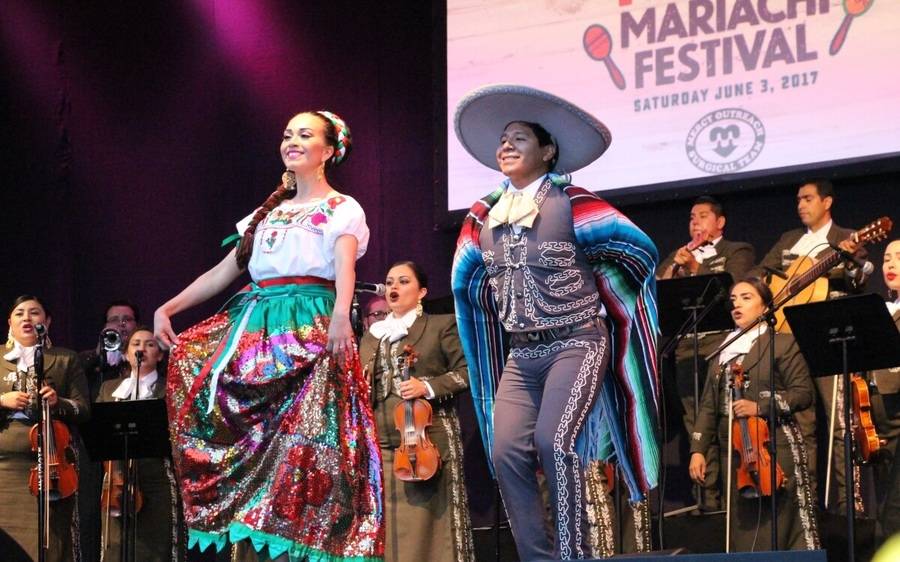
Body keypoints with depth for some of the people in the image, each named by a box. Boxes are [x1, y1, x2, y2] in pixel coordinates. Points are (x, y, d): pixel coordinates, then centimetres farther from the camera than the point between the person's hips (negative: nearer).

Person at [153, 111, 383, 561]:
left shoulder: (343, 209, 6)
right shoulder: (268, 213, 24)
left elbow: (345, 266, -14)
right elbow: (223, 272, 22)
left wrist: (341, 316, -34)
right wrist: (168, 308, 11)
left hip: (311, 327, -7)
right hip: (256, 328, 7)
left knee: (305, 437, -16)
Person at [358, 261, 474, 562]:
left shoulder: (441, 325, 6)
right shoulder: (371, 336, 21)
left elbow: (468, 371, -1)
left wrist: (429, 386, -14)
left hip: (427, 438, -4)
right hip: (379, 442, 4)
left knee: (423, 525, -7)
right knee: (385, 525, -1)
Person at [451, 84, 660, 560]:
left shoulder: (571, 203, -6)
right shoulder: (483, 217, 10)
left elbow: (640, 249, -4)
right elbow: (466, 282, 26)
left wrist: (586, 291, 2)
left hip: (577, 344, -5)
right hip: (521, 355, 6)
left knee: (553, 440, -24)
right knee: (506, 451, -10)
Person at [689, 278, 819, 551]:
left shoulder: (782, 343, 1)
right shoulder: (722, 352, 18)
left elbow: (804, 393, -6)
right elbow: (709, 405, 16)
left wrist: (760, 407, -17)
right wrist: (698, 450, 5)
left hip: (775, 449, -5)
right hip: (733, 453, 5)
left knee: (777, 528, -10)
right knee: (742, 528, 3)